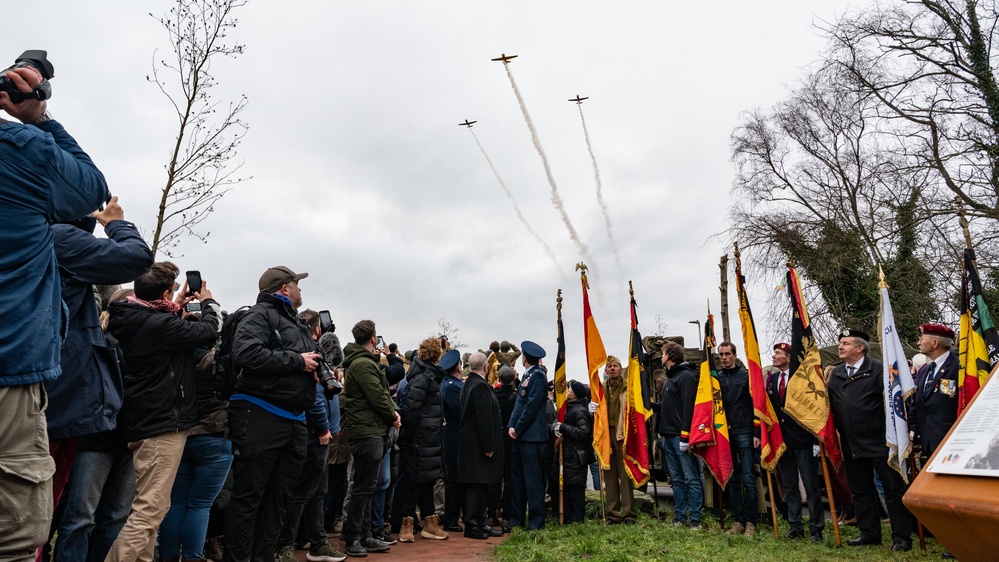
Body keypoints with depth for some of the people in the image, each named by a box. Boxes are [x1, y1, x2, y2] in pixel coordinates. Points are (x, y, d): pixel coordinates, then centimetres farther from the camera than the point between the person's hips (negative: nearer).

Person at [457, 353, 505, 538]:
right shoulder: (481, 386, -18)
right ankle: (471, 525, 5)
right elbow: (484, 418, -22)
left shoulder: (468, 384, 13)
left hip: (469, 443, 10)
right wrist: (489, 446, -18)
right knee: (477, 484, -2)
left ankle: (481, 523, 23)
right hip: (477, 444, -10)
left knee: (479, 484, 15)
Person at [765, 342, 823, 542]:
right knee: (789, 487, 12)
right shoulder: (771, 379, 8)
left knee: (811, 486, 4)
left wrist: (816, 440, -12)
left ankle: (816, 529, 14)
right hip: (781, 440, 6)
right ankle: (795, 526, 22)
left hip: (803, 439, -6)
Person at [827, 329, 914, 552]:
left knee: (893, 488, 4)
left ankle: (901, 536, 13)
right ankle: (869, 533, 25)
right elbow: (829, 402, 14)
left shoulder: (877, 370, -8)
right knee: (861, 490, 13)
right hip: (851, 445, 6)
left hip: (878, 442, -6)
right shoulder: (836, 374, 10)